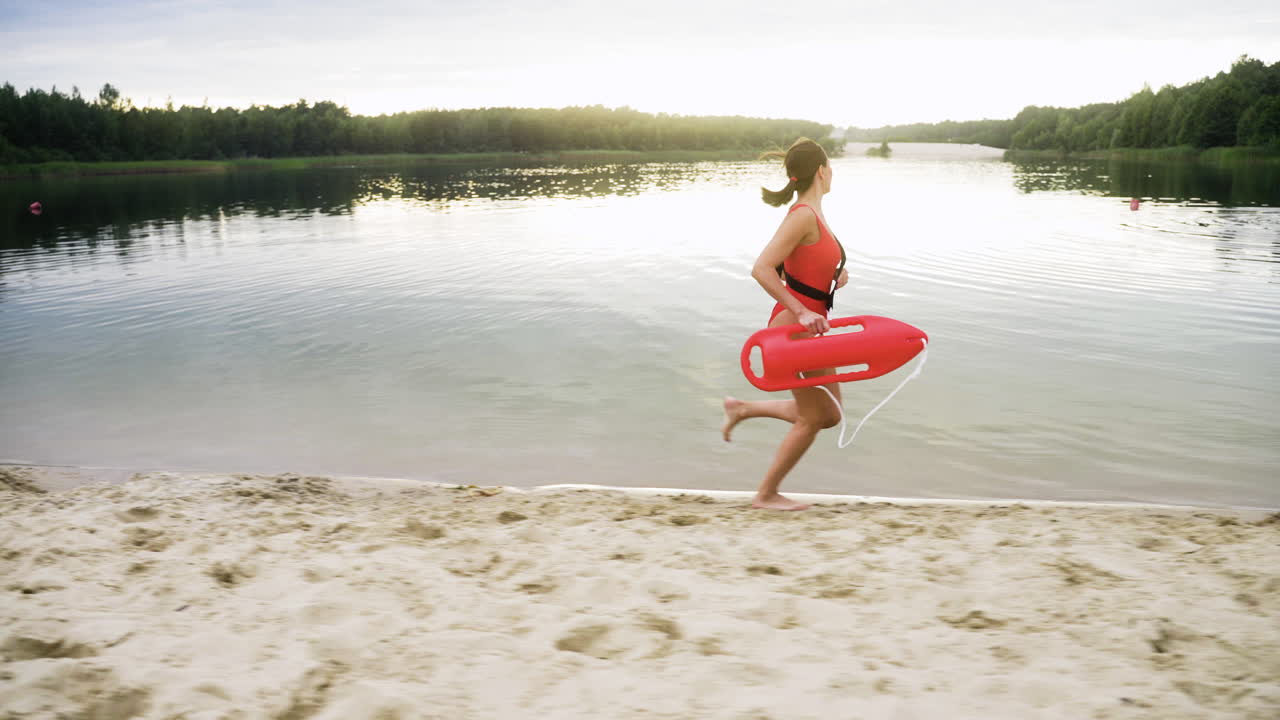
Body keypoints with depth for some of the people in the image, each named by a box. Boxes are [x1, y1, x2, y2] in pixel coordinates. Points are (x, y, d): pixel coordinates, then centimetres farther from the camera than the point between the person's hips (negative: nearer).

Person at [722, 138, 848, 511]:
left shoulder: (811, 214, 11)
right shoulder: (804, 215, -18)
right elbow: (761, 269, -25)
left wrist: (832, 276, 8)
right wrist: (801, 312, -26)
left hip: (811, 323, 9)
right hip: (793, 326, -9)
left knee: (829, 415, 14)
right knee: (813, 417, 2)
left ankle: (742, 408, 23)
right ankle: (766, 494, 17)